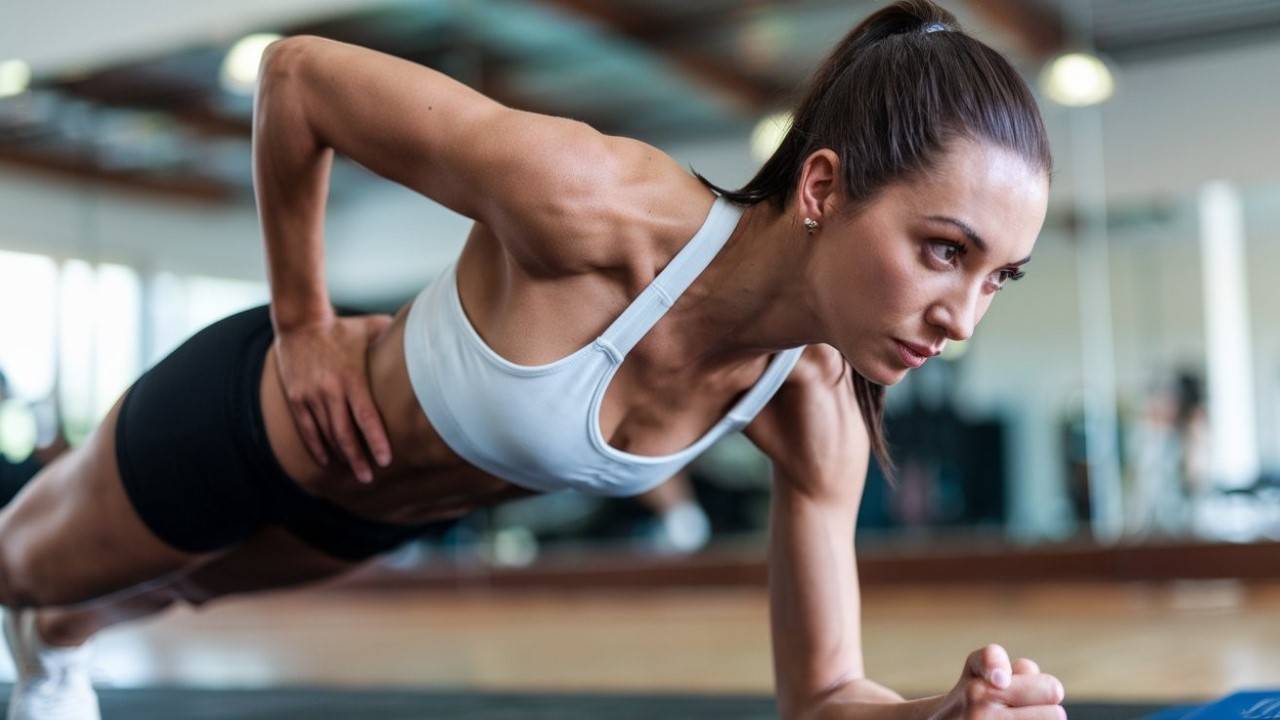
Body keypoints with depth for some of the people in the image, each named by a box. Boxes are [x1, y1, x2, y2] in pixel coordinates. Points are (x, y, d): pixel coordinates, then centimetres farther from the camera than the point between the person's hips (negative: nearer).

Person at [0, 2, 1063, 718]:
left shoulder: (813, 411, -26)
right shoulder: (582, 201, -43)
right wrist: (301, 322, -19)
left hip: (374, 510, 6)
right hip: (242, 420, -6)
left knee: (172, 589, 40)